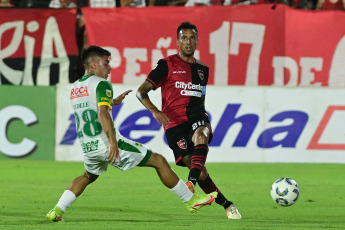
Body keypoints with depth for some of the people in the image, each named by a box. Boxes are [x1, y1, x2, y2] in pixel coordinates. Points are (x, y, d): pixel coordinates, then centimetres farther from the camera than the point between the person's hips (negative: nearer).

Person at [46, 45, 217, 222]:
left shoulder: (75, 88, 15)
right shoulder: (101, 84, -10)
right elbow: (103, 113, -25)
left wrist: (114, 101, 39)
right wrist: (113, 143, -32)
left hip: (88, 147, 8)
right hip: (106, 143, -8)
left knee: (88, 176, 36)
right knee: (159, 161, 3)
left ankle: (57, 211, 20)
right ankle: (191, 201, 6)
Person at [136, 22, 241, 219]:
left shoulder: (203, 69, 17)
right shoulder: (167, 65, 2)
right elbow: (141, 92, -2)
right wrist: (155, 111, -18)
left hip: (197, 119, 3)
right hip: (175, 124, -3)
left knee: (200, 135, -36)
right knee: (201, 172, -13)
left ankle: (191, 182, -46)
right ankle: (227, 205, 0)